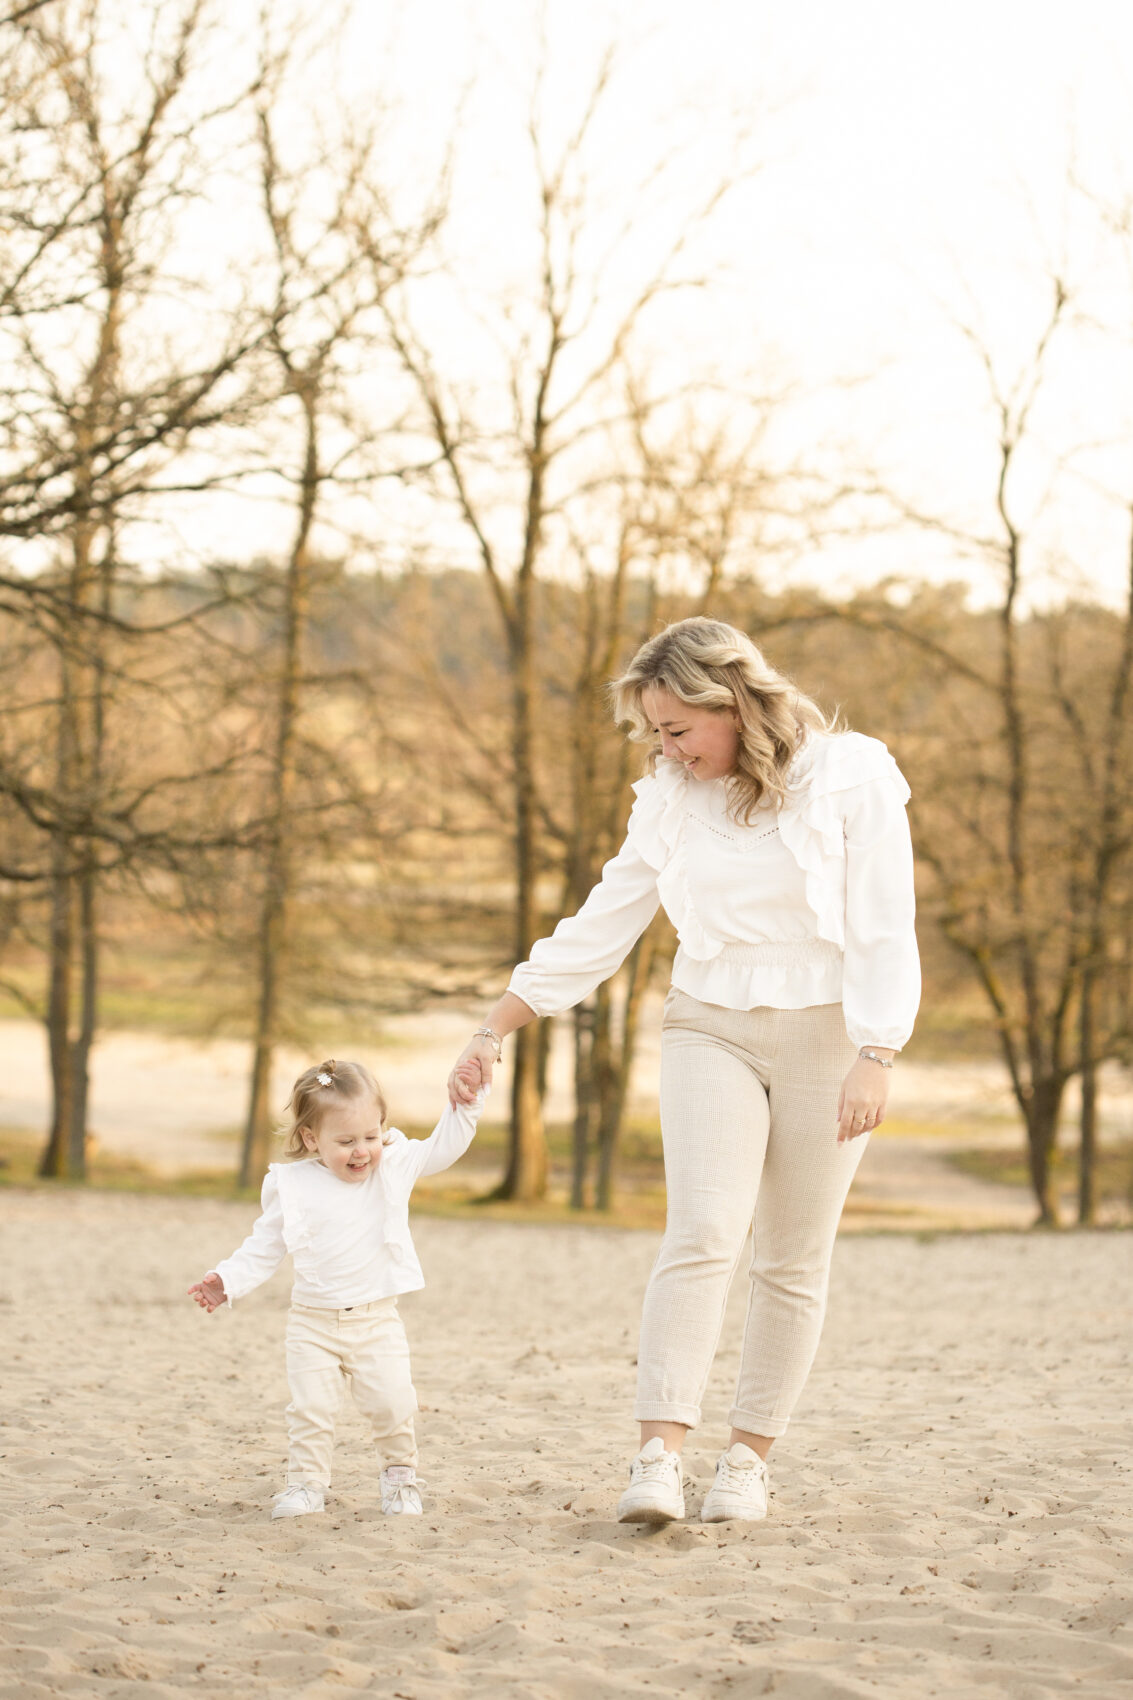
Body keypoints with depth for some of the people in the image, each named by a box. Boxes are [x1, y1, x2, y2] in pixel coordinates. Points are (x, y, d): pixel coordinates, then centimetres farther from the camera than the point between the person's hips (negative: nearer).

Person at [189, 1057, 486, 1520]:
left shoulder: (394, 1166, -1)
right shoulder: (293, 1187, -5)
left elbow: (443, 1148, 3)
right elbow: (264, 1247, 1)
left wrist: (466, 1105, -11)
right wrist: (226, 1281, -11)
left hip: (377, 1321, 0)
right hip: (313, 1322, 0)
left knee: (392, 1403, -7)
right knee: (310, 1407, -6)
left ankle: (400, 1474, 14)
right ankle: (306, 1482, 9)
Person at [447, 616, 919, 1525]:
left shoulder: (852, 775, -7)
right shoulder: (670, 797, 6)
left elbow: (884, 930, -11)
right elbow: (603, 925, 11)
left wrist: (874, 1058, -20)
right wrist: (494, 1030, 9)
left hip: (825, 1034, -2)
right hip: (711, 1031, 2)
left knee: (794, 1260, 2)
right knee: (703, 1235, -15)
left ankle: (750, 1457, 11)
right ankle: (659, 1456, -21)